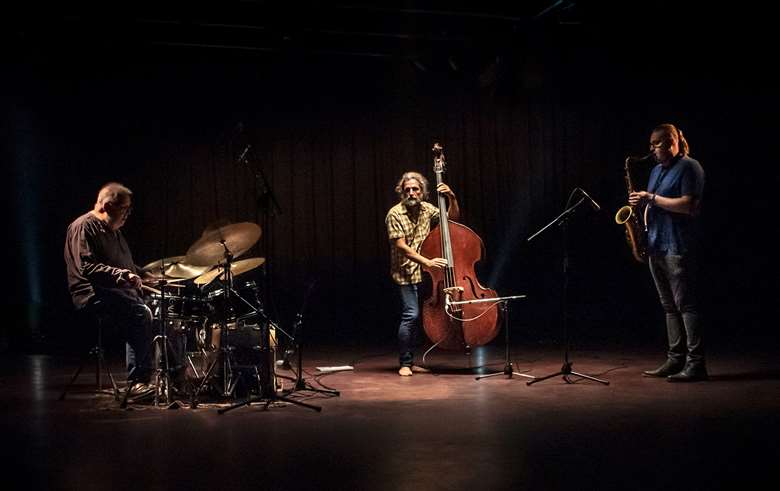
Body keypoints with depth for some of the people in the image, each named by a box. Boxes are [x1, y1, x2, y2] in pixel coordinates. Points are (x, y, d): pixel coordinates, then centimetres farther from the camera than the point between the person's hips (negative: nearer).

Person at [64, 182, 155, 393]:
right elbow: (87, 267, -23)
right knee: (141, 314, -29)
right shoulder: (83, 227, -10)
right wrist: (123, 275, -30)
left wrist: (137, 274, 18)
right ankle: (138, 381, -25)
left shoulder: (112, 230, 21)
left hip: (120, 290, 9)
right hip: (93, 294, -9)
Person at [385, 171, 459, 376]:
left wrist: (452, 198, -6)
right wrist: (427, 261, -25)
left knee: (416, 317, 8)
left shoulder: (427, 209, 7)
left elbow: (453, 218, 12)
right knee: (411, 315, -15)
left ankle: (410, 362, 18)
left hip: (423, 272, 6)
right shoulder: (395, 214, -11)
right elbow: (401, 246, -17)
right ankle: (405, 364, -4)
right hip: (405, 273, -6)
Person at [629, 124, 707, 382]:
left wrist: (651, 198, -15)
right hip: (656, 246, 9)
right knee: (669, 306, 10)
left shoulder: (689, 167, -6)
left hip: (678, 247, -9)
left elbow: (687, 205, -17)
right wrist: (641, 202, 6)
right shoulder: (656, 171, 20)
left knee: (685, 304, -8)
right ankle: (676, 359, 16)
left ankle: (696, 363, -5)